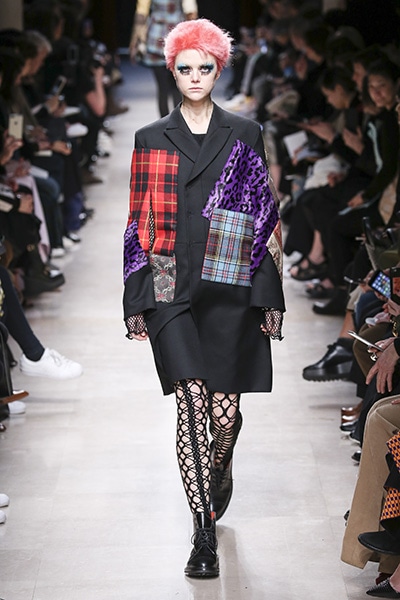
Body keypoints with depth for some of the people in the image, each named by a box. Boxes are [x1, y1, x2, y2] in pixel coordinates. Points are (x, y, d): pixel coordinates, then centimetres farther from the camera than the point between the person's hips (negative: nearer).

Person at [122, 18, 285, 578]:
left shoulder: (244, 134, 8)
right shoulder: (151, 140, 10)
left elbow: (265, 215, 6)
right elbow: (138, 222, 9)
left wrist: (270, 295, 0)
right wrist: (136, 301, 4)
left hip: (229, 288, 0)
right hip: (169, 288, 0)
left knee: (226, 408, 2)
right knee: (192, 400, -13)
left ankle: (217, 479, 37)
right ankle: (204, 534, -9)